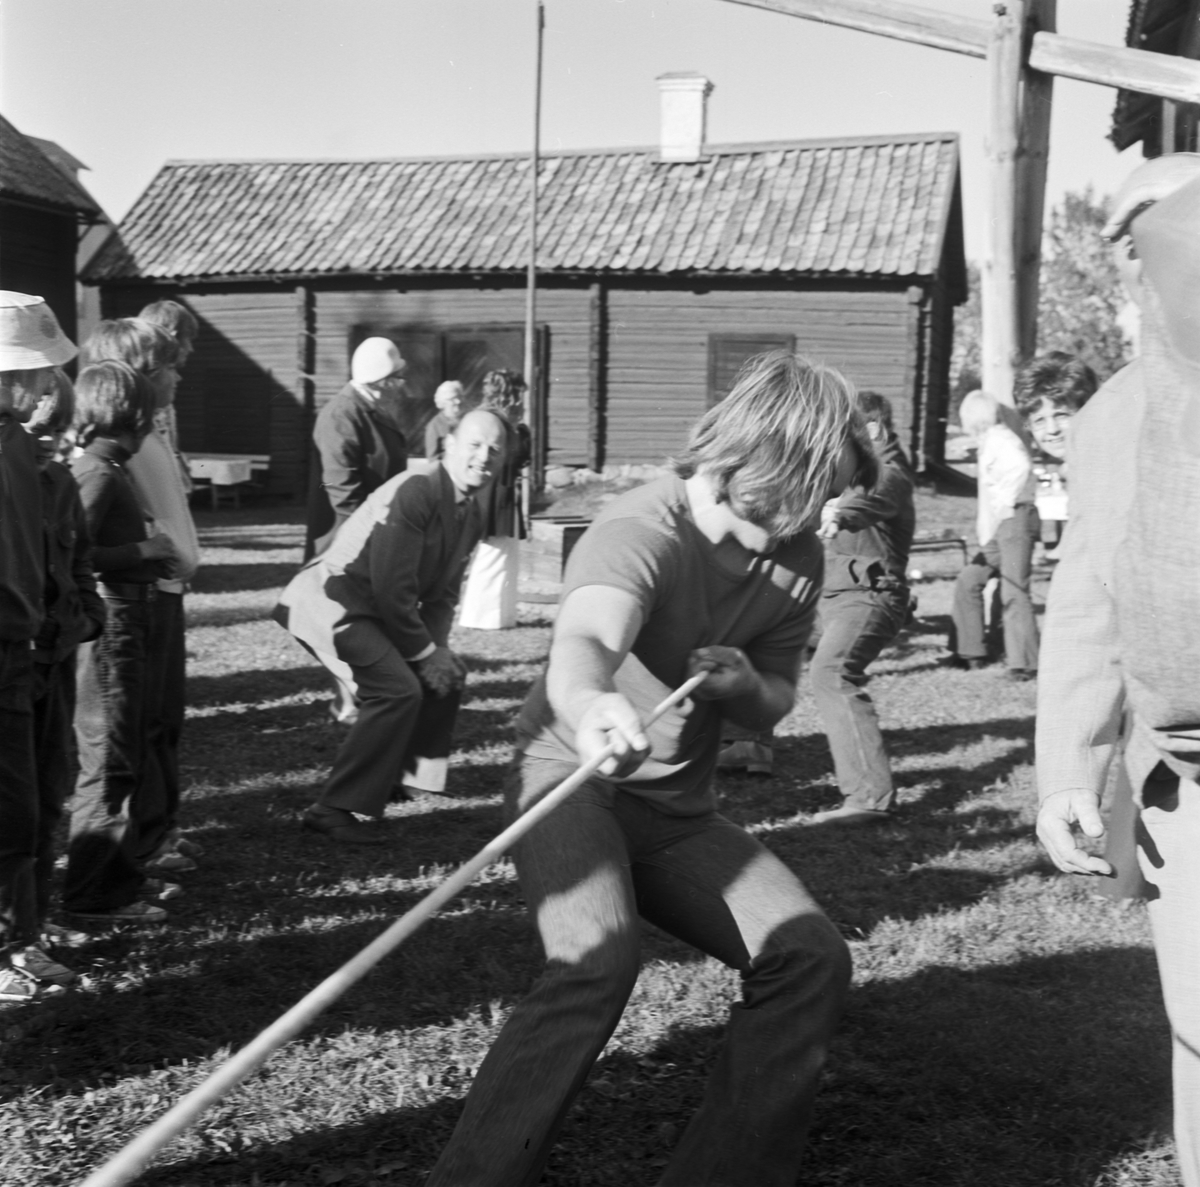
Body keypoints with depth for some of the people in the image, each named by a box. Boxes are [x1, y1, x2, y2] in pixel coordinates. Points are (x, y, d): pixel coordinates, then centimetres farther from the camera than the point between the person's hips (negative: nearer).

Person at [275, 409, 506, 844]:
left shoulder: (470, 515, 6)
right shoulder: (414, 492, -24)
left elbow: (442, 593, 11)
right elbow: (393, 588, -25)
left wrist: (437, 647, -5)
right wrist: (425, 652, -16)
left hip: (375, 611, 10)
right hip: (331, 601, -10)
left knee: (447, 677, 12)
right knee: (397, 690, -22)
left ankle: (408, 776, 26)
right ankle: (336, 810, -15)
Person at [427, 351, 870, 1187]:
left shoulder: (797, 559, -1)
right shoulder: (640, 531, -23)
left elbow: (775, 702, 11)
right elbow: (583, 641, -44)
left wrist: (743, 684, -15)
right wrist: (588, 706, -68)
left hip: (678, 811, 6)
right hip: (573, 777, -6)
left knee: (810, 957, -10)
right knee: (599, 961, -32)